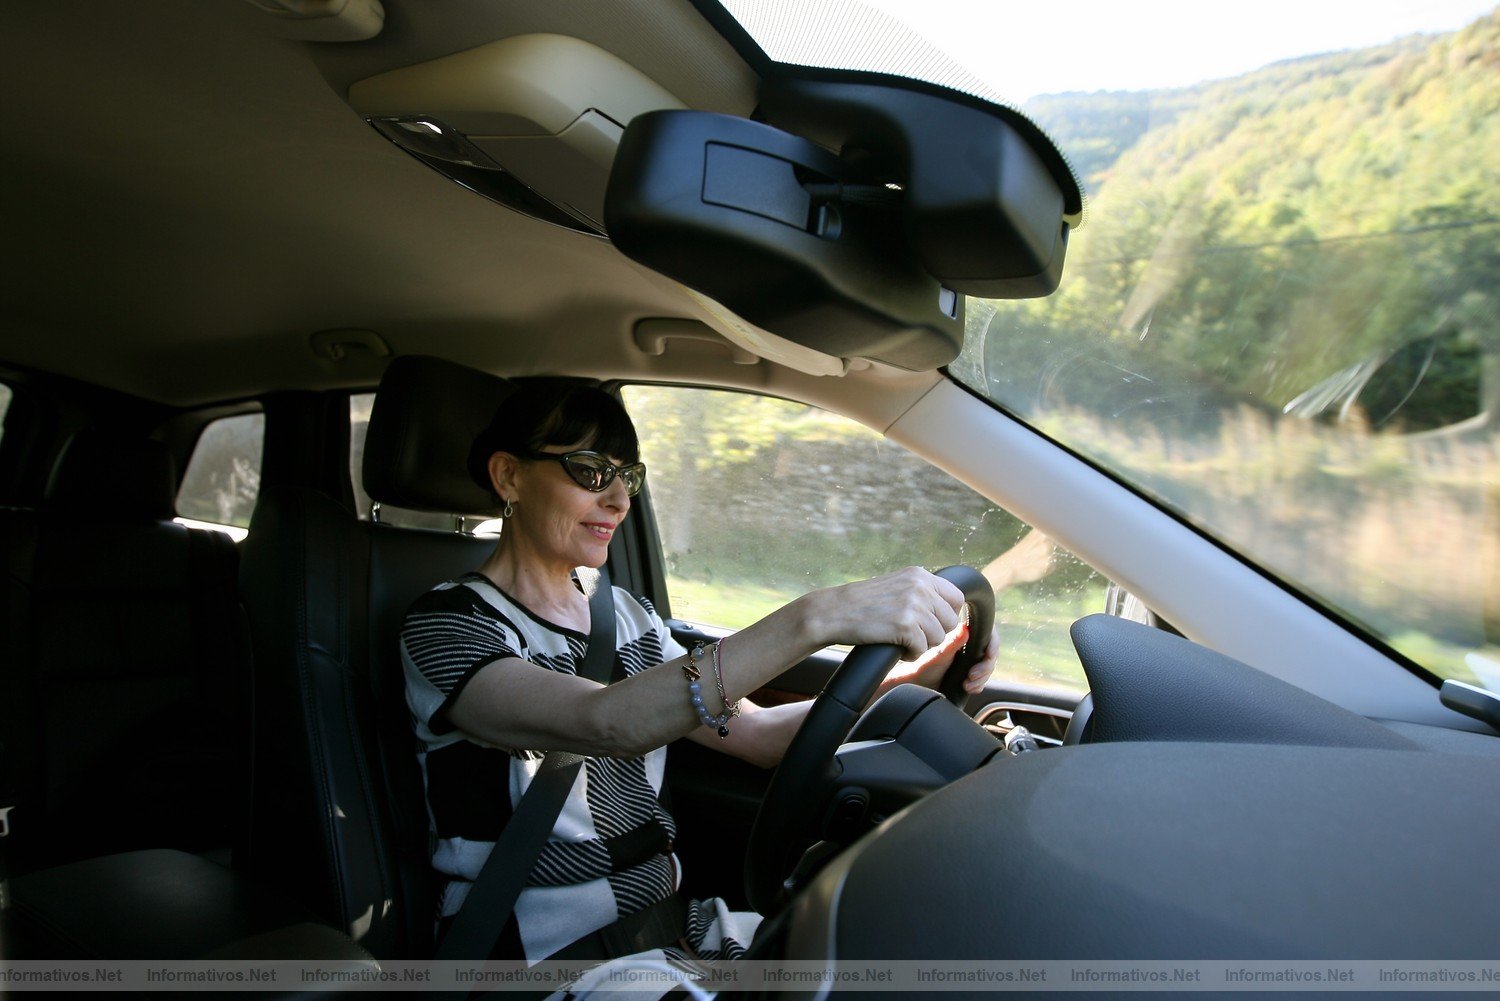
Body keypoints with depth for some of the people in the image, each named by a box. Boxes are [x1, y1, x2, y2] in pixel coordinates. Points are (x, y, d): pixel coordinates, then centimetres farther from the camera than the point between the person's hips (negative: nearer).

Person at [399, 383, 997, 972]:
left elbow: (758, 734, 3)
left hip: (666, 924, 6)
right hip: (543, 954, -6)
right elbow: (603, 723, -31)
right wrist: (815, 619, -37)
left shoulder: (624, 614, 10)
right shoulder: (448, 624, -12)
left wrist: (910, 676, -12)